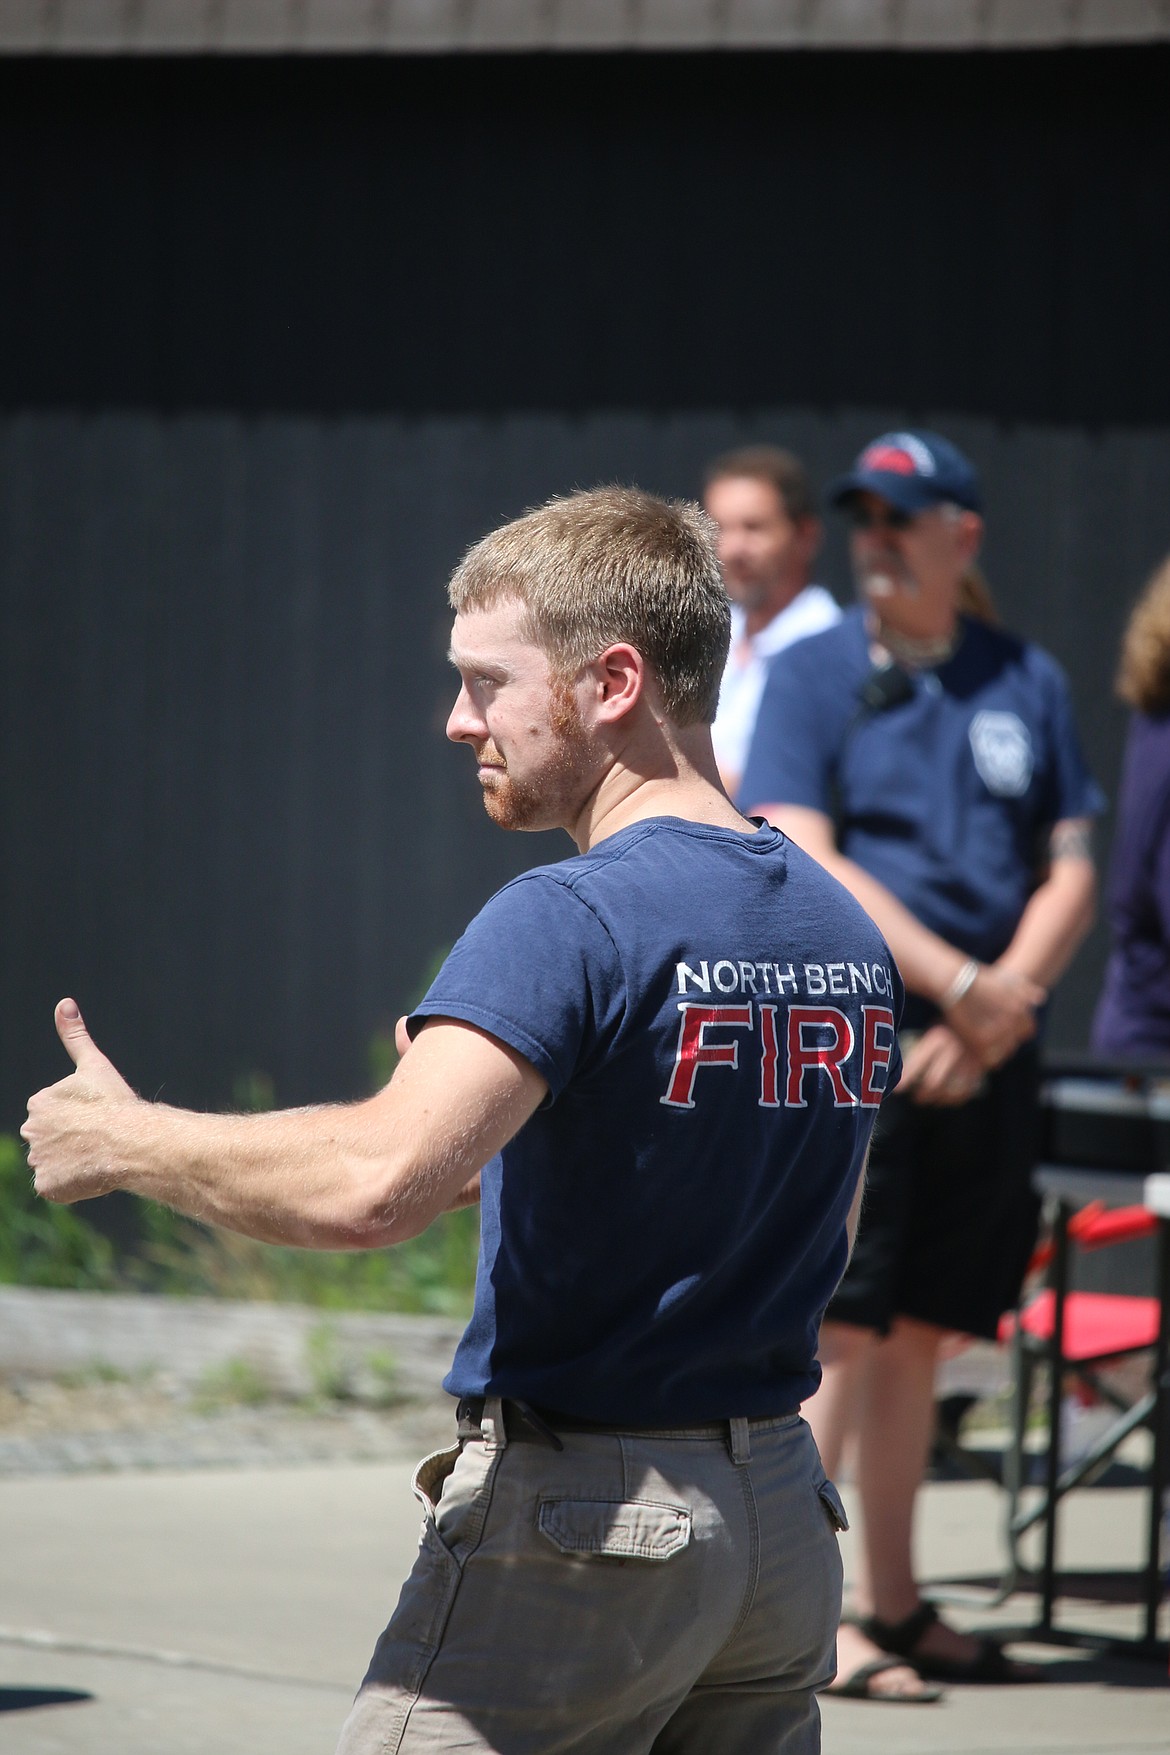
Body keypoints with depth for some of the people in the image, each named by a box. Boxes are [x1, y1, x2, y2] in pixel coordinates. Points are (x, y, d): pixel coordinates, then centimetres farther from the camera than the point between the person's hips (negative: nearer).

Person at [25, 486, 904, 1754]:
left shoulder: (567, 922, -17)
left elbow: (372, 1186, -30)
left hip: (580, 1530, -8)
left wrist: (124, 1142, -16)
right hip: (783, 1521, 8)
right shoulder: (849, 937, 8)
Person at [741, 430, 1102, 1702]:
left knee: (921, 1332, 9)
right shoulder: (810, 676, 1)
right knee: (837, 1322, -10)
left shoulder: (1027, 684, 13)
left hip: (983, 1056, 4)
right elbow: (809, 866, -9)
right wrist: (962, 984, -15)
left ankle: (892, 1605, 16)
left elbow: (1070, 871, 9)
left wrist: (1004, 1004, -8)